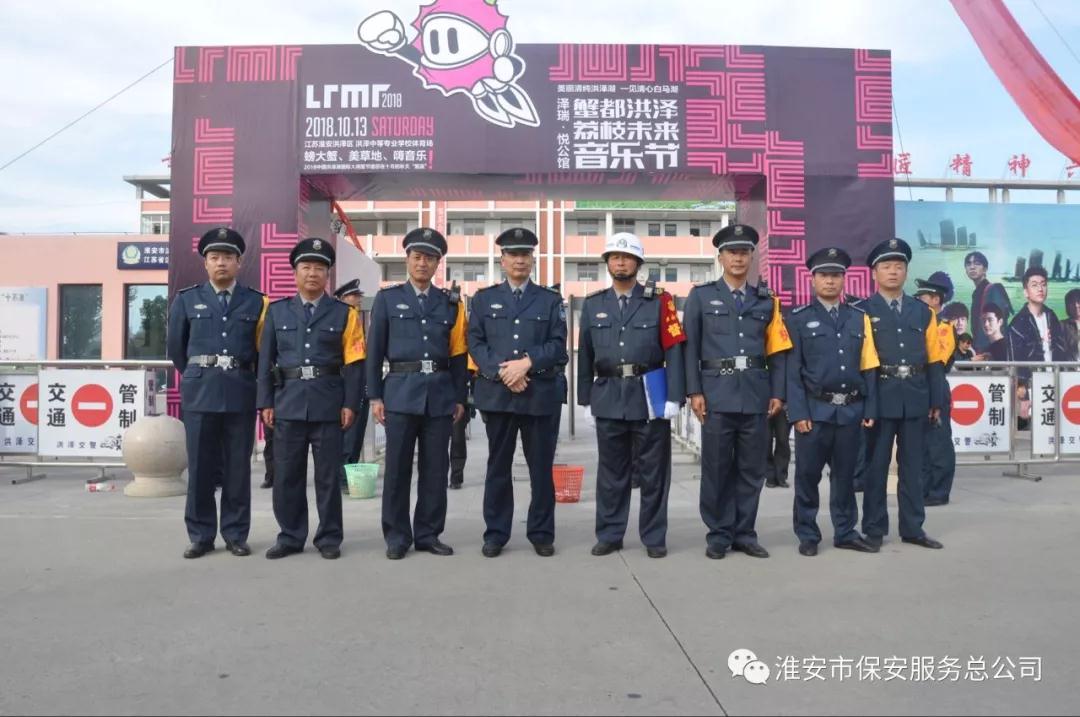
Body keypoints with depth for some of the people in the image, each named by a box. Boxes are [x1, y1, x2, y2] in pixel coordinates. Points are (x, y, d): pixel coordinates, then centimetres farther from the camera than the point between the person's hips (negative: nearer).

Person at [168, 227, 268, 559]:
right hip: (200, 394, 0)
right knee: (200, 469, 4)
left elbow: (264, 351, 11)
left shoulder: (256, 302, 6)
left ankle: (235, 535, 15)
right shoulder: (186, 300, 8)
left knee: (238, 469, 5)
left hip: (241, 395, 0)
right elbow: (176, 348, 15)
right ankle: (201, 536, 14)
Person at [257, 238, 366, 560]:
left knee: (328, 475, 5)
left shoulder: (344, 313, 4)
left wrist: (350, 404, -7)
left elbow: (354, 363, -1)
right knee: (286, 474, 7)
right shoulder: (277, 311, 11)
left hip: (328, 404, -2)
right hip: (288, 402, 2)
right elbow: (266, 360, 8)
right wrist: (266, 402, 2)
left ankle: (329, 538, 16)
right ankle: (290, 537, 19)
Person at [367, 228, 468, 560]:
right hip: (401, 391, -2)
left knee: (435, 469, 5)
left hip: (440, 394, 2)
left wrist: (460, 398, 6)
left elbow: (458, 355, 10)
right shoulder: (387, 298, 7)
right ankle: (397, 537, 12)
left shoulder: (451, 302, 11)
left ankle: (428, 534, 16)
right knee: (398, 468, 1)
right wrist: (375, 395, -1)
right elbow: (375, 350, 4)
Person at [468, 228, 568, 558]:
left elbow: (558, 345, 1)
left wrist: (527, 363, -15)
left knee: (541, 467, 5)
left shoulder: (550, 300, 10)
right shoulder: (484, 298, 11)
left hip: (541, 394, 0)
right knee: (498, 466, 6)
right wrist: (502, 372, -11)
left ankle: (541, 533, 16)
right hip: (496, 393, 0)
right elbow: (475, 343, 3)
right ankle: (495, 533, 16)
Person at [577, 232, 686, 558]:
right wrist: (585, 396, 9)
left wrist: (674, 396, -10)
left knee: (653, 471, 6)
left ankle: (654, 537, 17)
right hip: (609, 398, 2)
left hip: (650, 396, -2)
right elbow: (585, 354, 12)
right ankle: (609, 535, 20)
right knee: (611, 471, 9)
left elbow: (673, 350, -3)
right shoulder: (593, 304, 10)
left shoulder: (659, 300, 2)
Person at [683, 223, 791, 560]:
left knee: (752, 468, 7)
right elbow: (690, 346, 1)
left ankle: (744, 533, 19)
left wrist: (777, 392, 4)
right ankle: (719, 535, 13)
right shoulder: (701, 295, 7)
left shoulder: (766, 300, 14)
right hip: (717, 393, -2)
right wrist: (694, 391, -6)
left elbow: (777, 350, 12)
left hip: (756, 394, 2)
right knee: (716, 468, 1)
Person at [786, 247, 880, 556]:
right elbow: (793, 370, -4)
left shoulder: (860, 318, 11)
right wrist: (798, 413, -11)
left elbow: (869, 367, 9)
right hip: (815, 409, -3)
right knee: (808, 474, 4)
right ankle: (808, 536, 16)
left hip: (851, 410, 3)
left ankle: (846, 533, 24)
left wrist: (869, 409, 3)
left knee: (845, 474, 12)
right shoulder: (799, 319, 1)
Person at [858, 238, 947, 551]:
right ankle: (874, 529, 13)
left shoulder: (922, 311, 11)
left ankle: (912, 528, 20)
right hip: (880, 399, -3)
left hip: (915, 400, 3)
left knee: (912, 466, 10)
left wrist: (936, 401, 4)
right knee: (876, 466, 4)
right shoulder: (862, 311, 0)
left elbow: (934, 359, 9)